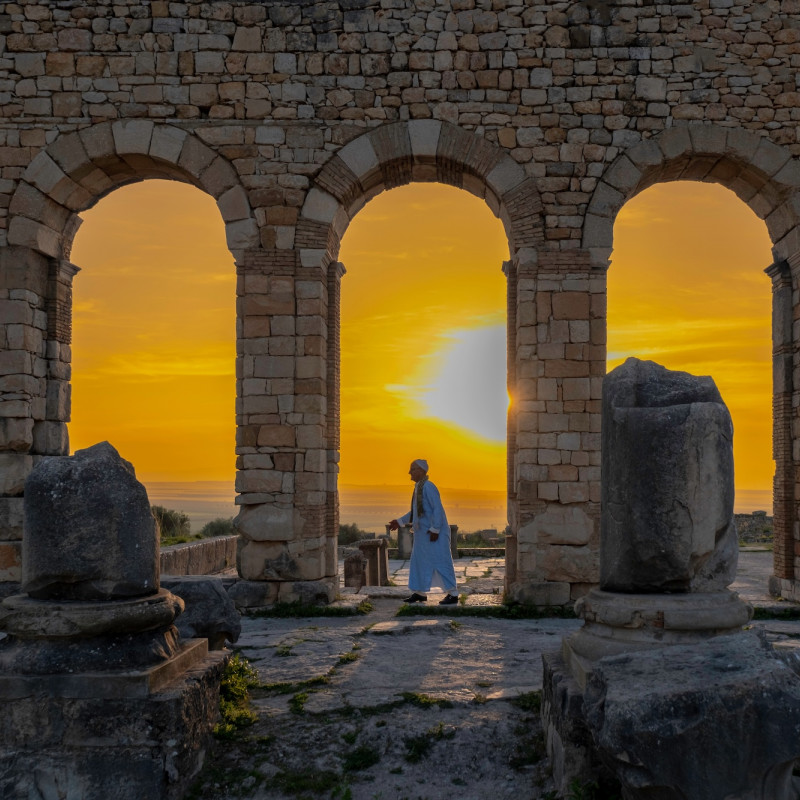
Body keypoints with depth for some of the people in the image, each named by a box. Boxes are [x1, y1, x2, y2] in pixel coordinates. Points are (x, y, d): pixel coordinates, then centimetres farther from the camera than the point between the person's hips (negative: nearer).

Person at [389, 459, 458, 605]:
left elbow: (438, 509, -22)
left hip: (434, 533, -10)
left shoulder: (428, 487, -17)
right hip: (423, 532, 10)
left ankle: (453, 594, 0)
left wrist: (434, 530, -25)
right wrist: (400, 521, 18)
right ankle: (420, 593, 20)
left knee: (441, 562, -6)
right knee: (419, 561, 12)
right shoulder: (419, 488, 13)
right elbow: (416, 511, 21)